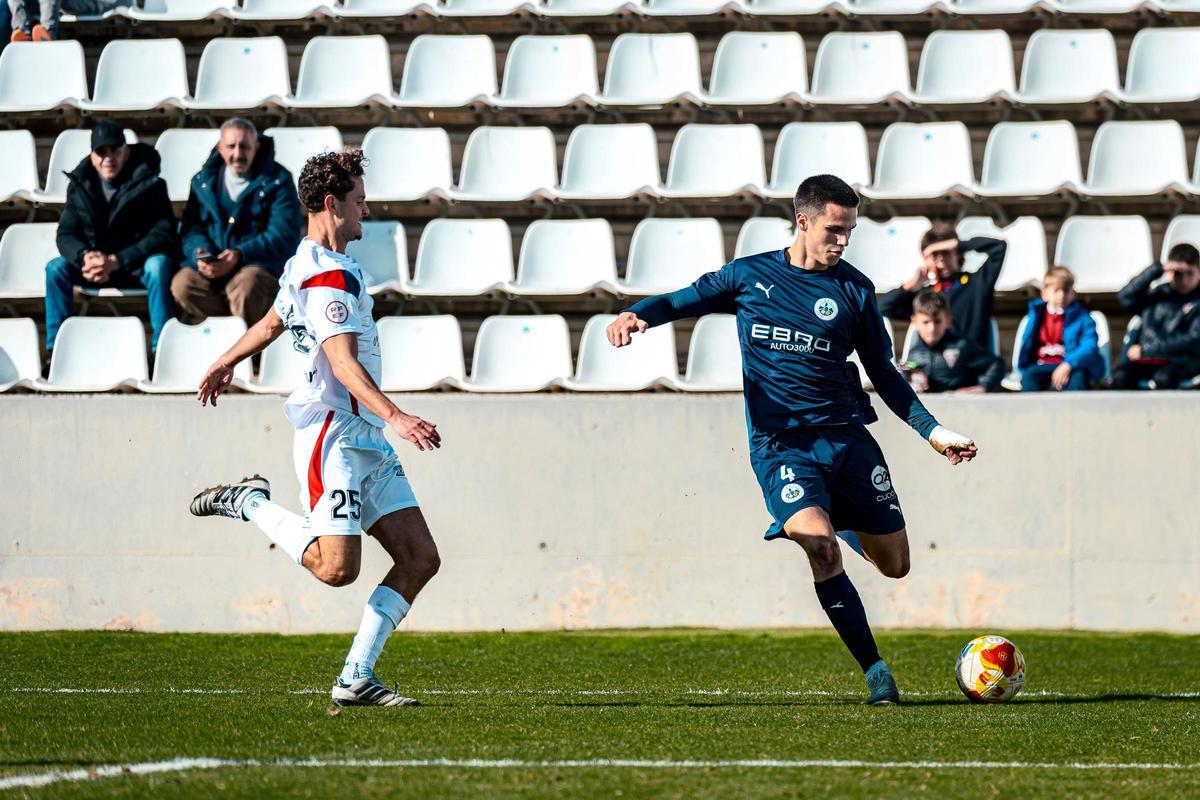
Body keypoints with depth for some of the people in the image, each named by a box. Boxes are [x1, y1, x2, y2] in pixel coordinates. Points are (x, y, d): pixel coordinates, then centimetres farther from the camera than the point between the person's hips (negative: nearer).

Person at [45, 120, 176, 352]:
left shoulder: (148, 183, -13)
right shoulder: (80, 184, -2)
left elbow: (163, 234, -20)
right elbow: (66, 234, -3)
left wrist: (116, 261, -29)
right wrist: (85, 257, -28)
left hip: (139, 265, -4)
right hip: (96, 263, 4)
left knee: (159, 265, -36)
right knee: (56, 268, -21)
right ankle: (55, 349, -18)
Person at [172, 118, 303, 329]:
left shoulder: (277, 181, 0)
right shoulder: (204, 181, 14)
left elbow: (283, 236, -8)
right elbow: (190, 228, 12)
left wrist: (239, 255, -21)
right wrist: (199, 252, -13)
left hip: (262, 264, -4)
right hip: (211, 265, 4)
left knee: (247, 285, -38)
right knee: (182, 284, -27)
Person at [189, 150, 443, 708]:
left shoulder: (309, 265, 17)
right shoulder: (329, 275, -15)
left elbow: (273, 322, 34)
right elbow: (344, 361, -26)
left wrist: (226, 362, 50)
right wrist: (395, 416, -35)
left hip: (366, 440, 10)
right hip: (333, 436, -10)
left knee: (420, 558, 0)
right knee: (337, 567, -18)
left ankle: (356, 678, 1)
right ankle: (250, 504, 5)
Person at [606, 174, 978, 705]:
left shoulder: (853, 289, 7)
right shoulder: (750, 275, 4)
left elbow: (884, 373, 13)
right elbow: (683, 301, 14)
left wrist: (933, 431, 7)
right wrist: (636, 315, -7)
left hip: (846, 436, 3)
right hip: (780, 443, -3)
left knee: (895, 564, 4)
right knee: (820, 547, -26)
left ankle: (844, 523, 39)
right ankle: (874, 671, -20)